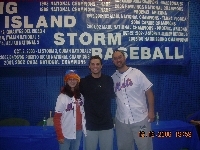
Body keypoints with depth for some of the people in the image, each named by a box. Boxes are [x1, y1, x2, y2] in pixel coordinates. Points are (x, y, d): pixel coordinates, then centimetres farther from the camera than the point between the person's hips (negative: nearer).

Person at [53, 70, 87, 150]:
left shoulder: (80, 96, 4)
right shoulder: (62, 97, -14)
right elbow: (56, 118, -13)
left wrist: (84, 128, 8)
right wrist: (59, 135, -15)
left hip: (78, 132, 6)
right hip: (66, 134, -5)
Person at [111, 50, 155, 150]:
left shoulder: (136, 73, -7)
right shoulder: (113, 78, 2)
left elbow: (149, 92, -4)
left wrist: (151, 111, -7)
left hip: (140, 118, -3)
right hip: (121, 120, 4)